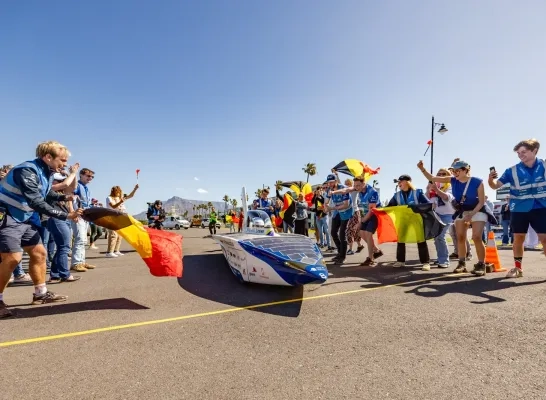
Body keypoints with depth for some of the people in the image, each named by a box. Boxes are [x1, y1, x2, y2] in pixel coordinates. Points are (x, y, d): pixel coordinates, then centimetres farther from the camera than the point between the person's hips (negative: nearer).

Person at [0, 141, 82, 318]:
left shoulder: (47, 172, 3)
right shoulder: (27, 171, -25)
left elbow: (46, 194, 21)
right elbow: (37, 203, -31)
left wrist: (63, 197, 2)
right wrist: (66, 215, -31)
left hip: (25, 219, 10)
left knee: (39, 253, 9)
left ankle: (41, 293, 20)